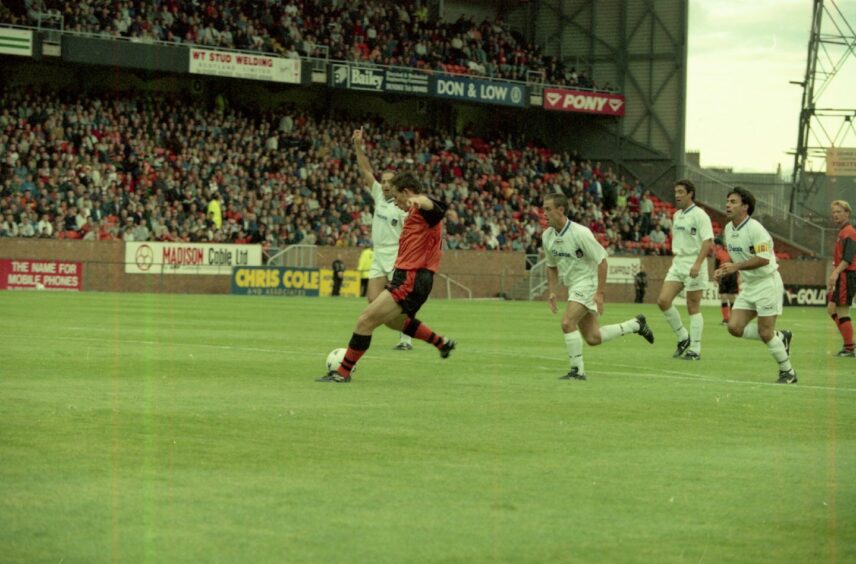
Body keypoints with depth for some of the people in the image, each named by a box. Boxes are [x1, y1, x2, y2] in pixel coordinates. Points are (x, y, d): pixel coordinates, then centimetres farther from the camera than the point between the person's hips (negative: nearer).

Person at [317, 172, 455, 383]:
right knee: (394, 320, 33)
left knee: (366, 320, -13)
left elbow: (436, 207, -39)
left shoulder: (424, 211, -13)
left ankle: (343, 372, -7)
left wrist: (420, 201, -61)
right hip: (407, 277, 11)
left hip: (410, 281, -11)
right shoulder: (415, 214, 20)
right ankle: (443, 343, 44)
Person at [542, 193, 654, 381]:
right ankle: (636, 324, 29)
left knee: (567, 323, -23)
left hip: (588, 283, -8)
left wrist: (600, 293, -22)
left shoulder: (580, 233, -21)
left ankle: (577, 370, -11)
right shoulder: (547, 236, 1)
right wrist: (552, 292, 4)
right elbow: (552, 266, 16)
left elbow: (602, 261, -18)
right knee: (593, 338, 9)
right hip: (573, 286, 8)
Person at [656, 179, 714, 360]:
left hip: (694, 266, -7)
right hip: (677, 264, 7)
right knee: (663, 300, -4)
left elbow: (708, 241, -18)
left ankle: (695, 350, 5)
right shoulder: (676, 215, 13)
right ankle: (683, 338, 11)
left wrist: (697, 264, -27)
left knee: (693, 307, -3)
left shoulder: (699, 215, -11)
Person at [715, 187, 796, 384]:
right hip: (749, 285, 8)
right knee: (734, 327, -4)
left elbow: (763, 259, -25)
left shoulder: (755, 228, -19)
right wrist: (725, 270, 4)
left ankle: (788, 373, 9)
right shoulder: (729, 228, 7)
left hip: (767, 283, -8)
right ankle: (780, 337, 15)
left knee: (765, 333, -9)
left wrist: (736, 266, -29)